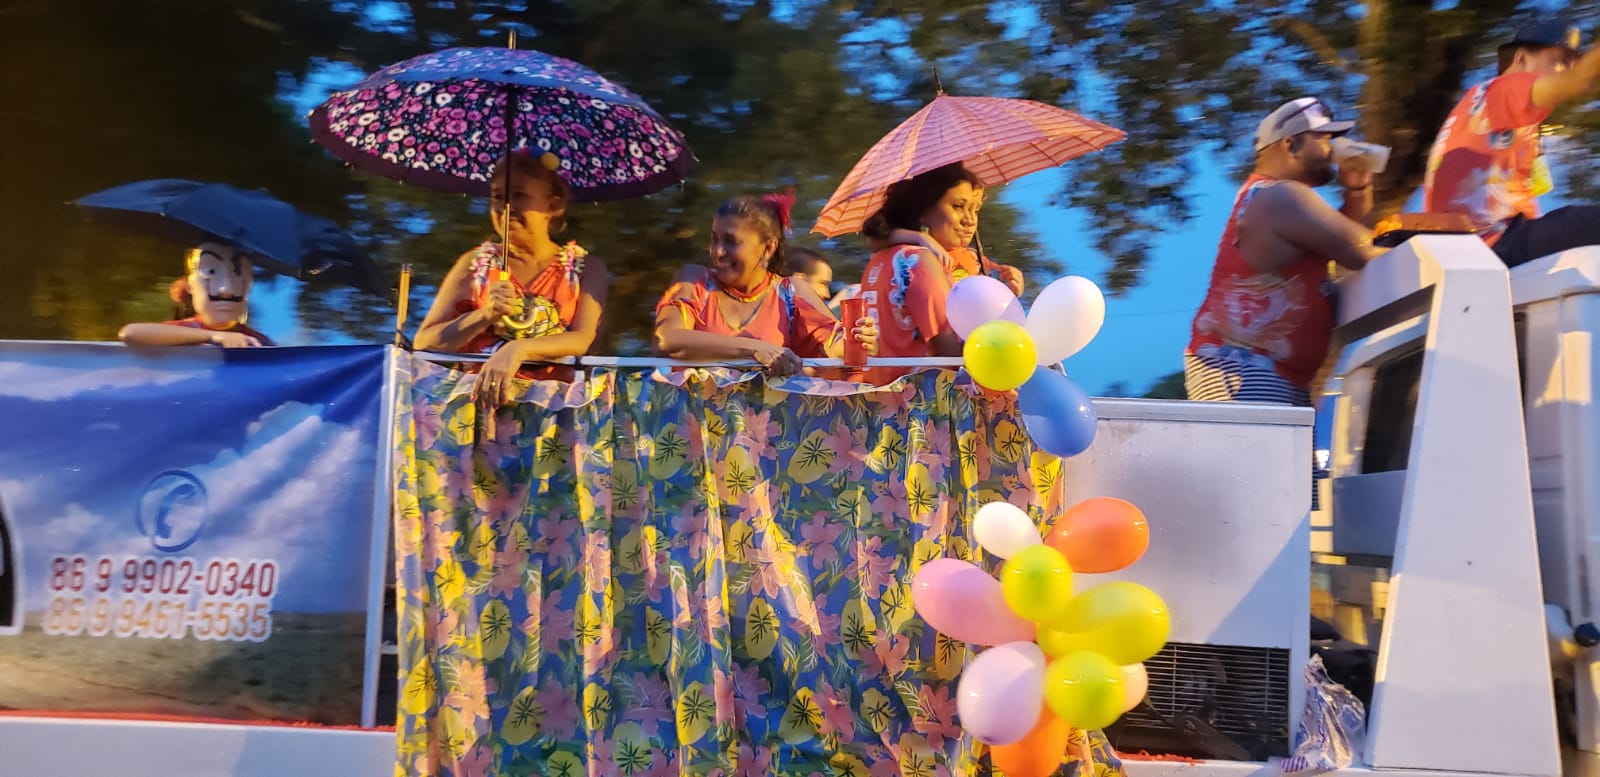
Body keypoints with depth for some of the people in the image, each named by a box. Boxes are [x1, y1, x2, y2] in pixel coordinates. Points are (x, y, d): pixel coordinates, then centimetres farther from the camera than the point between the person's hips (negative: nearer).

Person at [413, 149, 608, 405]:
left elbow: (584, 340, -7)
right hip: (475, 393, 1)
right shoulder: (475, 262, 10)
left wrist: (518, 350, -22)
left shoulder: (586, 268, 8)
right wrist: (485, 315, -10)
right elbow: (423, 344, 4)